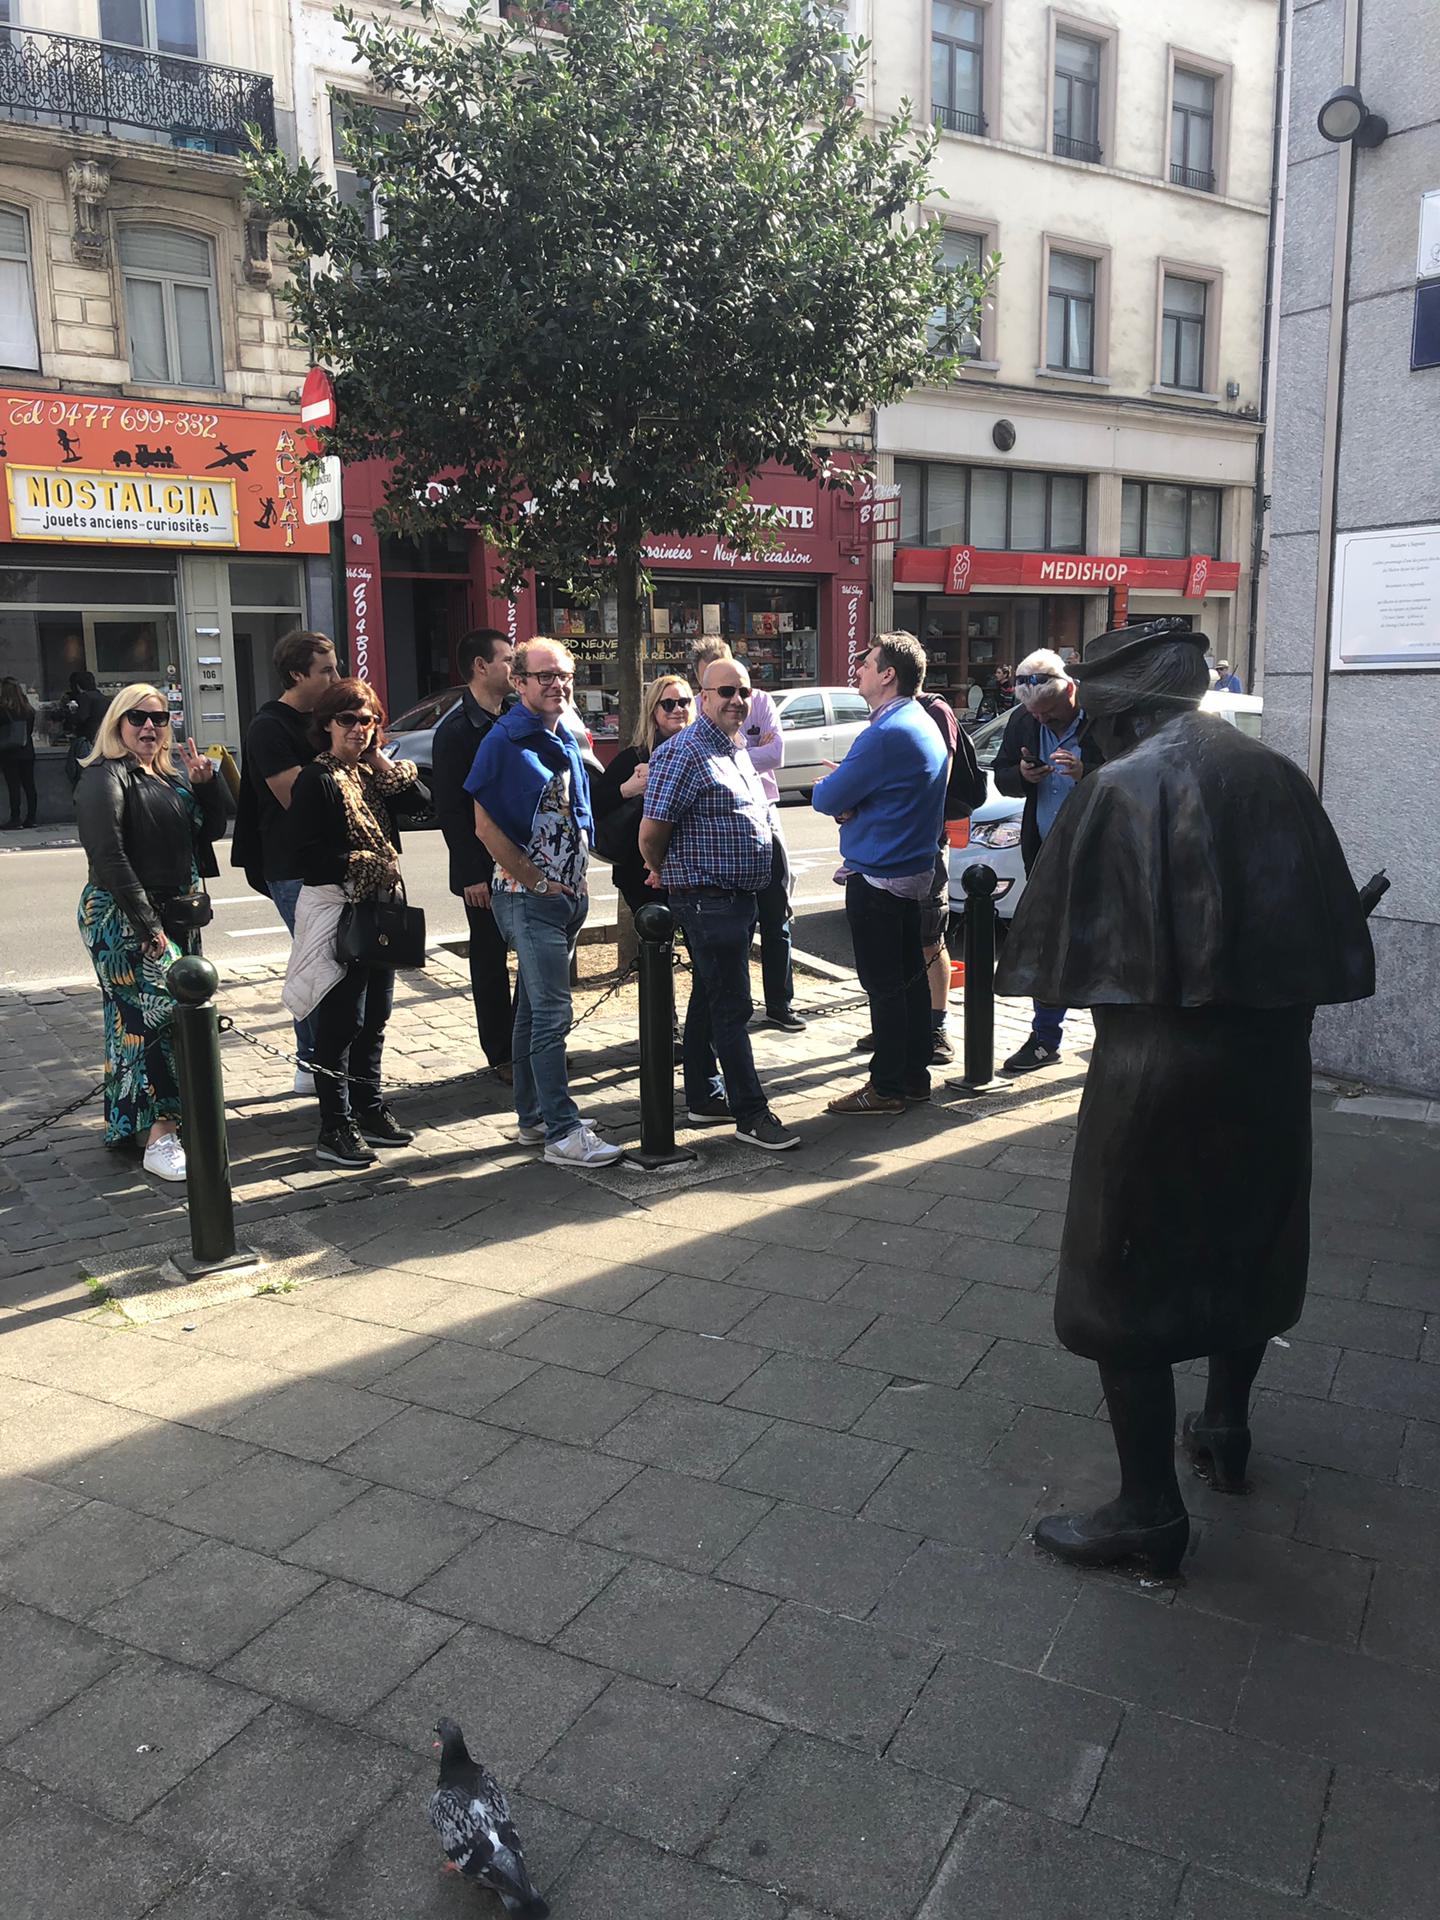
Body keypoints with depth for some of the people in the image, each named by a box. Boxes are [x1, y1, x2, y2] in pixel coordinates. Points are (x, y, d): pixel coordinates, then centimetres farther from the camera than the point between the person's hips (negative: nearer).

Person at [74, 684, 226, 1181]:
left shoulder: (170, 773, 15)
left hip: (174, 913, 8)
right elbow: (108, 855, -18)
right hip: (123, 918, -8)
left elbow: (211, 829, 18)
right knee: (158, 1012, -15)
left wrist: (204, 784, -1)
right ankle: (159, 1136, -16)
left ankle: (129, 1120, 22)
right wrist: (148, 925, -22)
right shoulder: (105, 777, -10)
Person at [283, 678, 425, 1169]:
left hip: (378, 907, 8)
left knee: (374, 1016, 15)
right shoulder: (315, 779, -10)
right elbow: (304, 850, -17)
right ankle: (334, 1128, 3)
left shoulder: (373, 773, 14)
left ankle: (368, 1108, 29)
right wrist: (358, 866, -16)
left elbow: (419, 802, 2)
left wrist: (382, 761, -2)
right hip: (333, 907, -8)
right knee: (339, 1021, -5)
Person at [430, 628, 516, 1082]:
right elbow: (449, 809, -12)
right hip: (485, 868, -6)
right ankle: (501, 1054, 16)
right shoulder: (455, 730, -10)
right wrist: (471, 874, -16)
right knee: (490, 960, 6)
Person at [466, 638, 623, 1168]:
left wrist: (576, 882, 11)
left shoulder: (566, 741, 13)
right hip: (528, 900, -8)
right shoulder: (504, 740, -11)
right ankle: (562, 1132, -4)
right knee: (552, 1013, -8)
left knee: (536, 1009, 15)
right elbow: (486, 826, -16)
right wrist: (538, 882, -13)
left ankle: (534, 1117, 24)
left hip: (567, 897, 8)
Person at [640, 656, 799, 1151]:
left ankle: (703, 1098, 25)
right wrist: (667, 876, 0)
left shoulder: (737, 752, 15)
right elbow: (651, 832, -17)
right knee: (731, 1008, -4)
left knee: (709, 998, 16)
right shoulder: (683, 753, -15)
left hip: (739, 899, 9)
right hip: (708, 901, -9)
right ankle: (751, 1114, 2)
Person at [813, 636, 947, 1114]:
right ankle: (914, 1076, 25)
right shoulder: (925, 725, 12)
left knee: (883, 986, -2)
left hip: (877, 878, -10)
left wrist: (826, 790, 6)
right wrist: (849, 803, -3)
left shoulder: (887, 734, -21)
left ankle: (887, 1088, 7)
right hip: (913, 871, 10)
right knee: (910, 977, 15)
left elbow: (827, 798, -17)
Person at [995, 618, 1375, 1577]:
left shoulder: (1119, 789, -13)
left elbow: (1068, 945, -12)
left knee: (1125, 1272, 5)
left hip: (1155, 1064, -6)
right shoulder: (1277, 778, 3)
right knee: (1245, 1240, 23)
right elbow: (1336, 936, 6)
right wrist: (1281, 1011, 14)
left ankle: (1151, 1512, 13)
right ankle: (1227, 1428, 43)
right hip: (1271, 1058, 7)